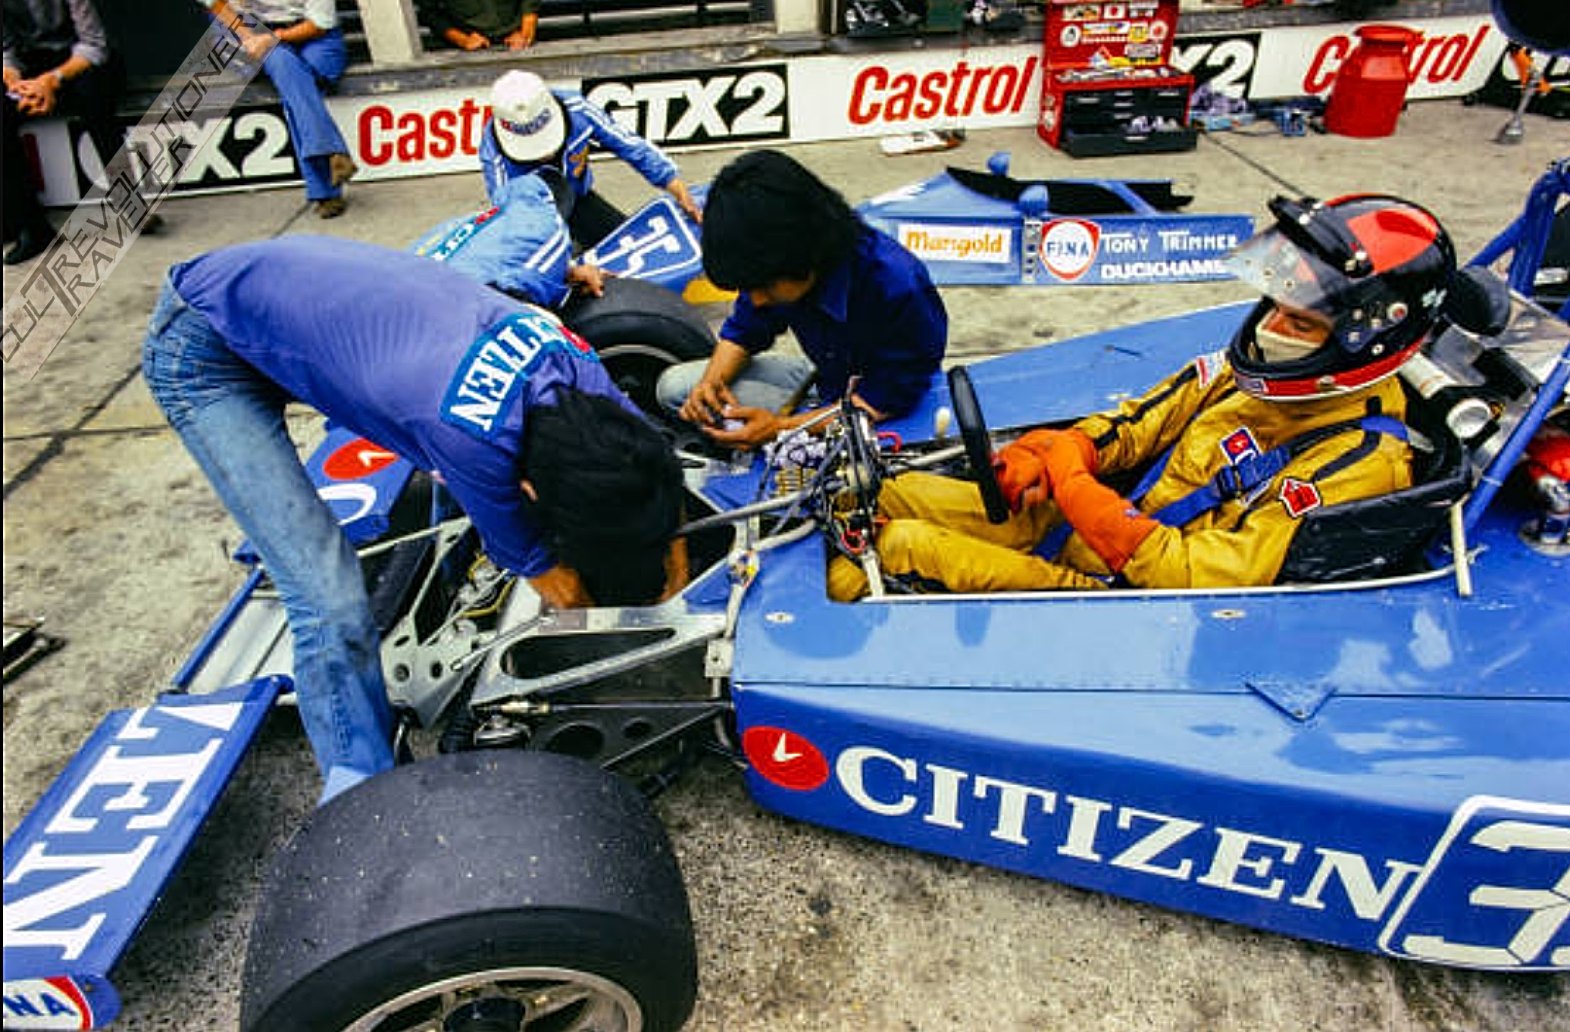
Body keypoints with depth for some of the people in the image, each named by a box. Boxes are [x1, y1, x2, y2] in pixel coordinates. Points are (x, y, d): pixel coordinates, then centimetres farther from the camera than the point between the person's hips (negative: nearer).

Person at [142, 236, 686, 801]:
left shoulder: (571, 359, -21)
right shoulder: (473, 439, -38)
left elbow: (651, 472, -2)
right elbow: (556, 586, -19)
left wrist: (670, 582, -1)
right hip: (201, 349, -7)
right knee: (332, 603, -15)